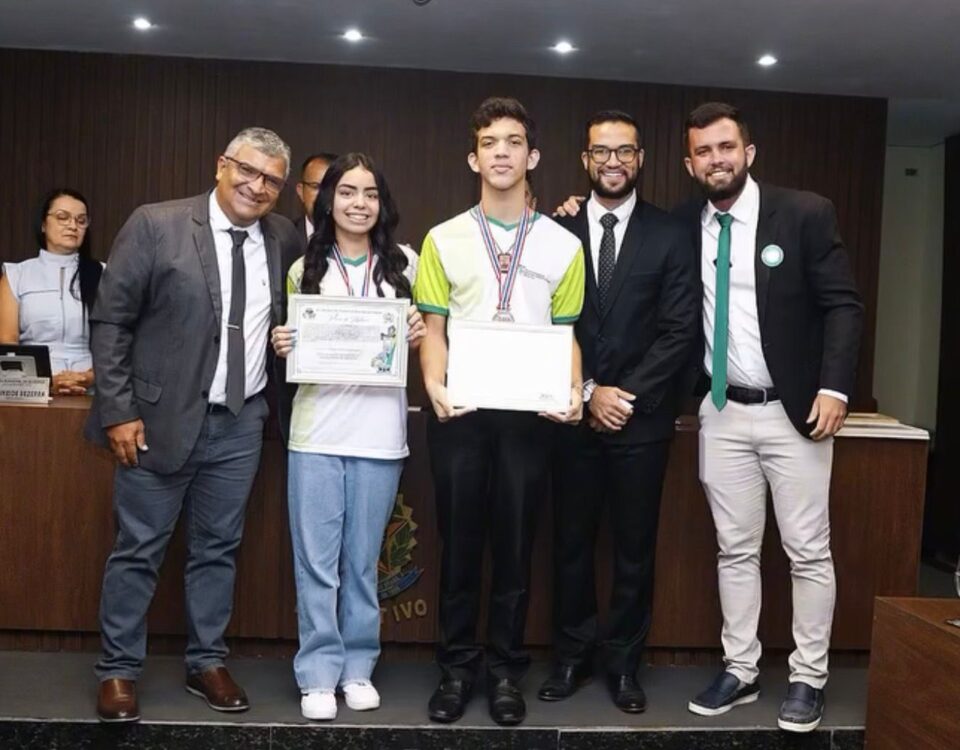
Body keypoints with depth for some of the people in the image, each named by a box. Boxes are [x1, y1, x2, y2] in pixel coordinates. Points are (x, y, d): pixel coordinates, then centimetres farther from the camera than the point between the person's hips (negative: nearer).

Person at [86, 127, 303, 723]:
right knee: (140, 549, 6)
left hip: (240, 425, 4)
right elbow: (110, 321, -6)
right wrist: (119, 410, -10)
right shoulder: (155, 225, -7)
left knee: (219, 548, 13)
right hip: (162, 417, -3)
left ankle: (207, 663, 28)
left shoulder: (285, 239, 4)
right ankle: (119, 670, 22)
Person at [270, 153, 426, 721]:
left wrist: (419, 336, -8)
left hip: (380, 430, 0)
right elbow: (294, 345, 15)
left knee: (363, 559, 10)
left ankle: (358, 666, 24)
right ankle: (319, 673, 15)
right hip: (316, 429, 0)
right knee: (316, 560, 2)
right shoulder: (305, 269, 7)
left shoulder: (404, 264, 6)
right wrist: (282, 347, -7)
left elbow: (417, 342, 14)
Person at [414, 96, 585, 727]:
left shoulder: (563, 244, 6)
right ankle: (457, 668, 22)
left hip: (529, 413, 0)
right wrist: (433, 384, -13)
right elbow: (433, 328, 5)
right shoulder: (444, 239, 6)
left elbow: (565, 334, 8)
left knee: (516, 545, 8)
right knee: (460, 544, 8)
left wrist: (573, 391, -9)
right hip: (460, 411, 0)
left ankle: (506, 670, 22)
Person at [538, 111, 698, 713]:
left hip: (643, 419, -1)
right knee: (572, 544, 9)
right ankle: (572, 656, 24)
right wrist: (588, 393, -9)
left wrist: (627, 397, -11)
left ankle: (624, 662, 22)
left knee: (636, 548, 8)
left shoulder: (671, 236, 2)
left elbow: (680, 331, -4)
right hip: (575, 417, 1)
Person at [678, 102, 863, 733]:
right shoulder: (683, 227, 3)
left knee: (809, 553, 5)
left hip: (793, 411, -3)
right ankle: (740, 671, 23)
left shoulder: (805, 213, -6)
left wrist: (834, 387, -17)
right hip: (722, 413, 3)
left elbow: (843, 304, -8)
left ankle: (809, 678, 19)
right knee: (735, 551, 11)